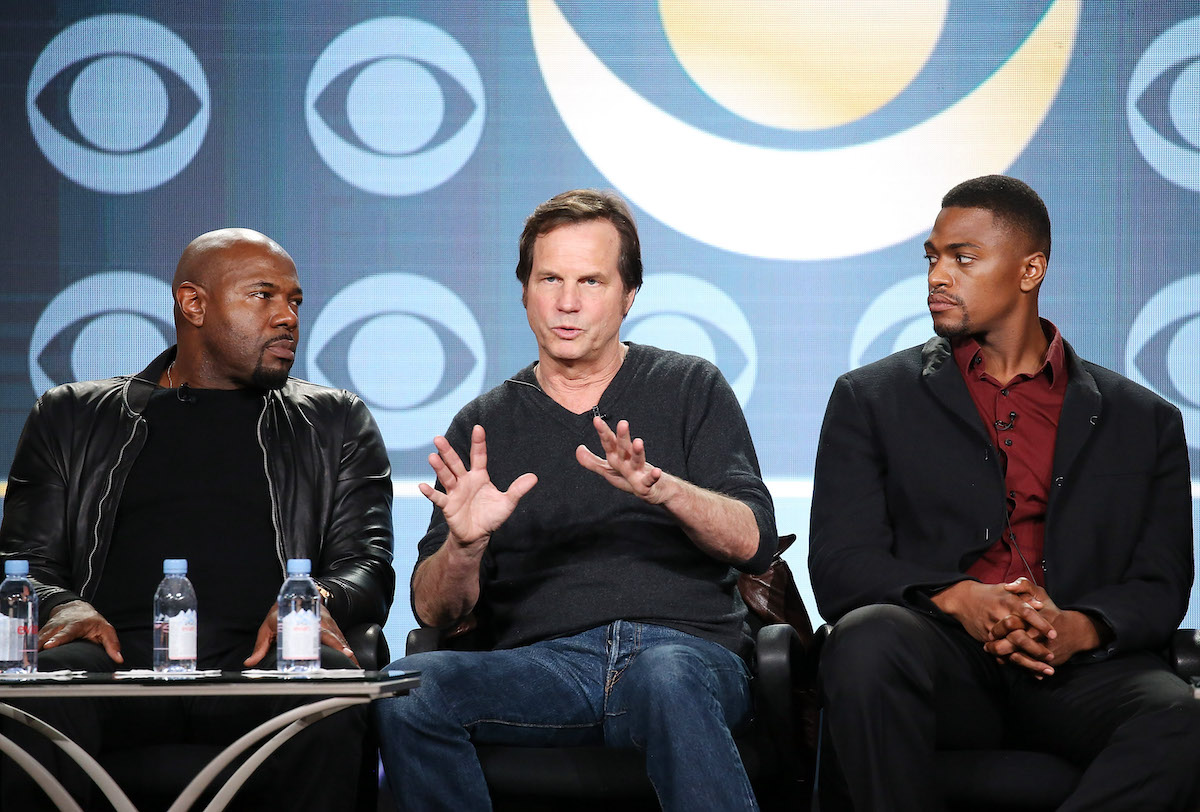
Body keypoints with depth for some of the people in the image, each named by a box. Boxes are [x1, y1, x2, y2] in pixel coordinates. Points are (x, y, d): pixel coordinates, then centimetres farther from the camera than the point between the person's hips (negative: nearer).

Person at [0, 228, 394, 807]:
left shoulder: (335, 424, 25)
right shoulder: (71, 418, 24)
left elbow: (368, 564, 14)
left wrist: (317, 599, -12)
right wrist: (61, 606, -9)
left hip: (256, 661, 0)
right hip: (116, 657, 0)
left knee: (327, 678, -35)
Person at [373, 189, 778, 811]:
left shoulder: (689, 388, 15)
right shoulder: (482, 427, 18)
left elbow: (753, 542, 2)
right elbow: (434, 610, 11)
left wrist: (664, 488, -18)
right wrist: (464, 545, -13)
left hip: (687, 648, -2)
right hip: (542, 662, 2)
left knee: (668, 678, -40)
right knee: (404, 689, -28)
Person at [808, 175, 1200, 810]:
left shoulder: (1142, 421, 19)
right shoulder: (871, 399, 16)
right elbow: (838, 565, 5)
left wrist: (1079, 629, -13)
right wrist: (957, 598, -15)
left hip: (1077, 666, 1)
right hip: (938, 653, 0)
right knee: (867, 639, -37)